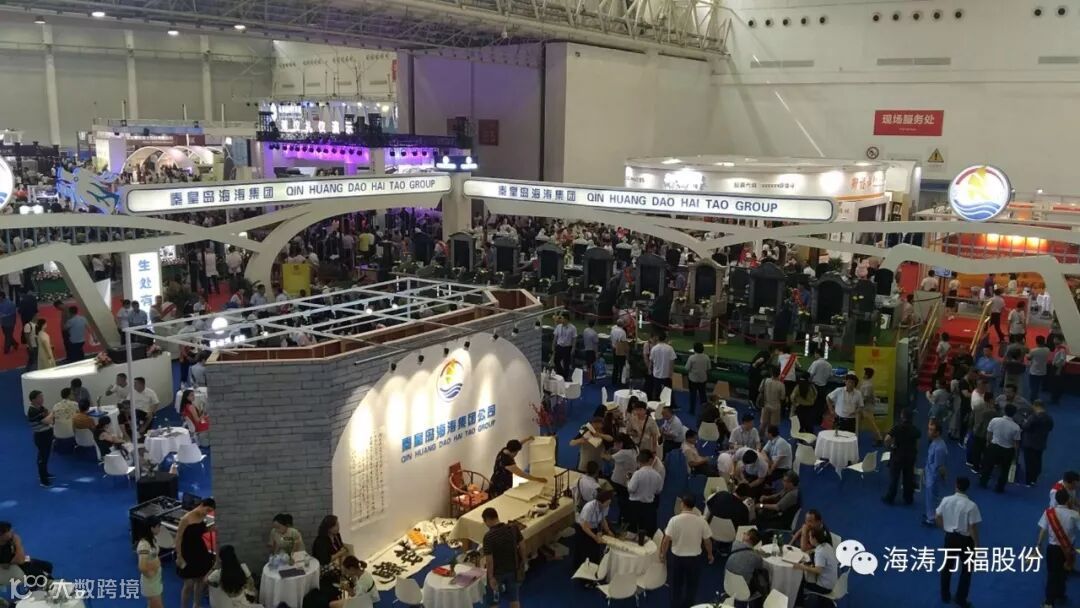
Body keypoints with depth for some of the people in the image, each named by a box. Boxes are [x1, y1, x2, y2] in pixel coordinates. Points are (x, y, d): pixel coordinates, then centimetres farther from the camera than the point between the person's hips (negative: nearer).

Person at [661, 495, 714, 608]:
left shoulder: (674, 520, -18)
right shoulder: (701, 521, -13)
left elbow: (667, 540, -17)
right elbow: (707, 540, -4)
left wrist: (662, 554, 0)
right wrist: (710, 554, 14)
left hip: (677, 557, 0)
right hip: (695, 558, 1)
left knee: (676, 586, 18)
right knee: (691, 586, 19)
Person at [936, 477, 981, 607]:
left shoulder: (946, 500, -8)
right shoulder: (971, 505, -22)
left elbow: (937, 518, 2)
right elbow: (973, 527, -20)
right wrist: (976, 544, -8)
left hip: (949, 537, 4)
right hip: (965, 539, -4)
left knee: (947, 566, 19)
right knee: (967, 569, 15)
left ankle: (945, 596, 29)